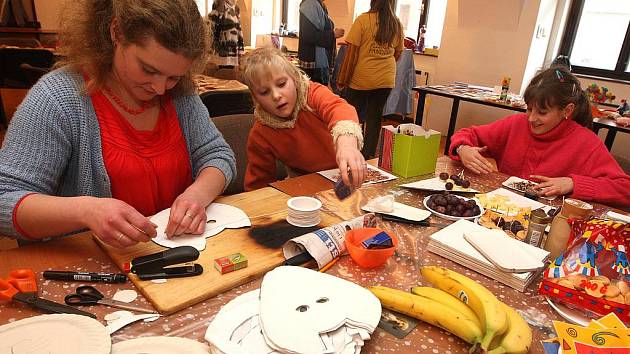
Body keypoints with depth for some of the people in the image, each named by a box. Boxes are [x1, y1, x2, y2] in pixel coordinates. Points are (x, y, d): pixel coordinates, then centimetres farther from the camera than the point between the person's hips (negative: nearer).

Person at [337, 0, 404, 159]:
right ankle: (368, 156, 16)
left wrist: (342, 78, -5)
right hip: (386, 80, 4)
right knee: (375, 118, 11)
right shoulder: (397, 25, 4)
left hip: (361, 79, -4)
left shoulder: (363, 20, -10)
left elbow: (352, 52, -11)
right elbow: (397, 55, 14)